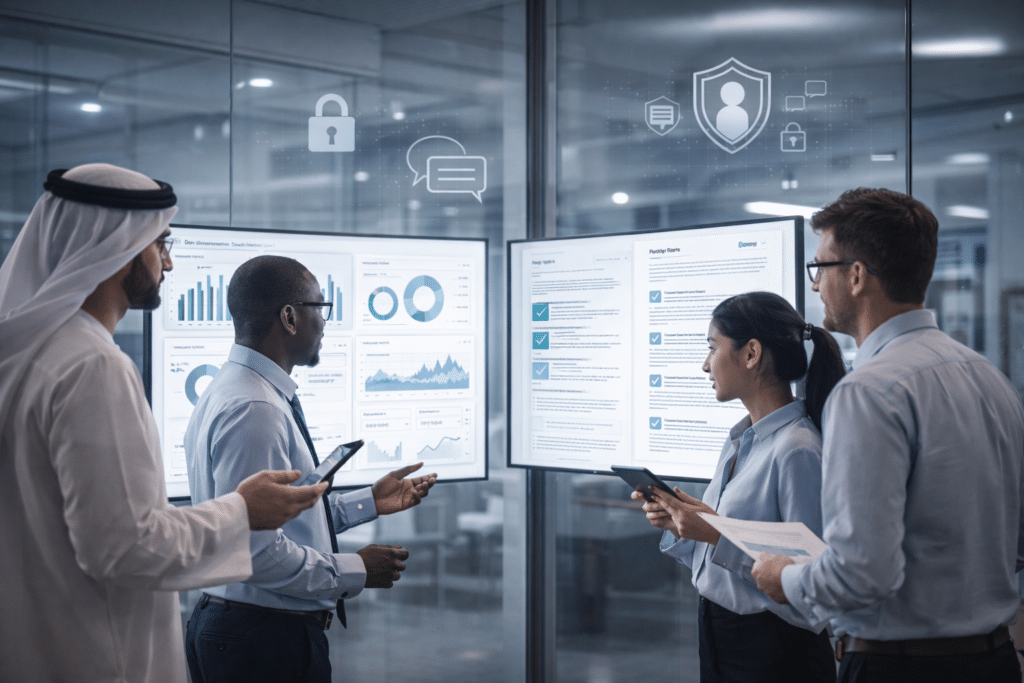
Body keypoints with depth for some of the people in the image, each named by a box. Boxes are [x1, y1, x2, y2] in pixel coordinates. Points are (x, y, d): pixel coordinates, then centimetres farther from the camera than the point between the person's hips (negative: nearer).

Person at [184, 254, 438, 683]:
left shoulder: (228, 393, 10)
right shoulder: (255, 410, -22)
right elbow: (256, 548, -27)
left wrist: (369, 503, 16)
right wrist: (355, 572, -16)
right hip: (266, 640, -10)